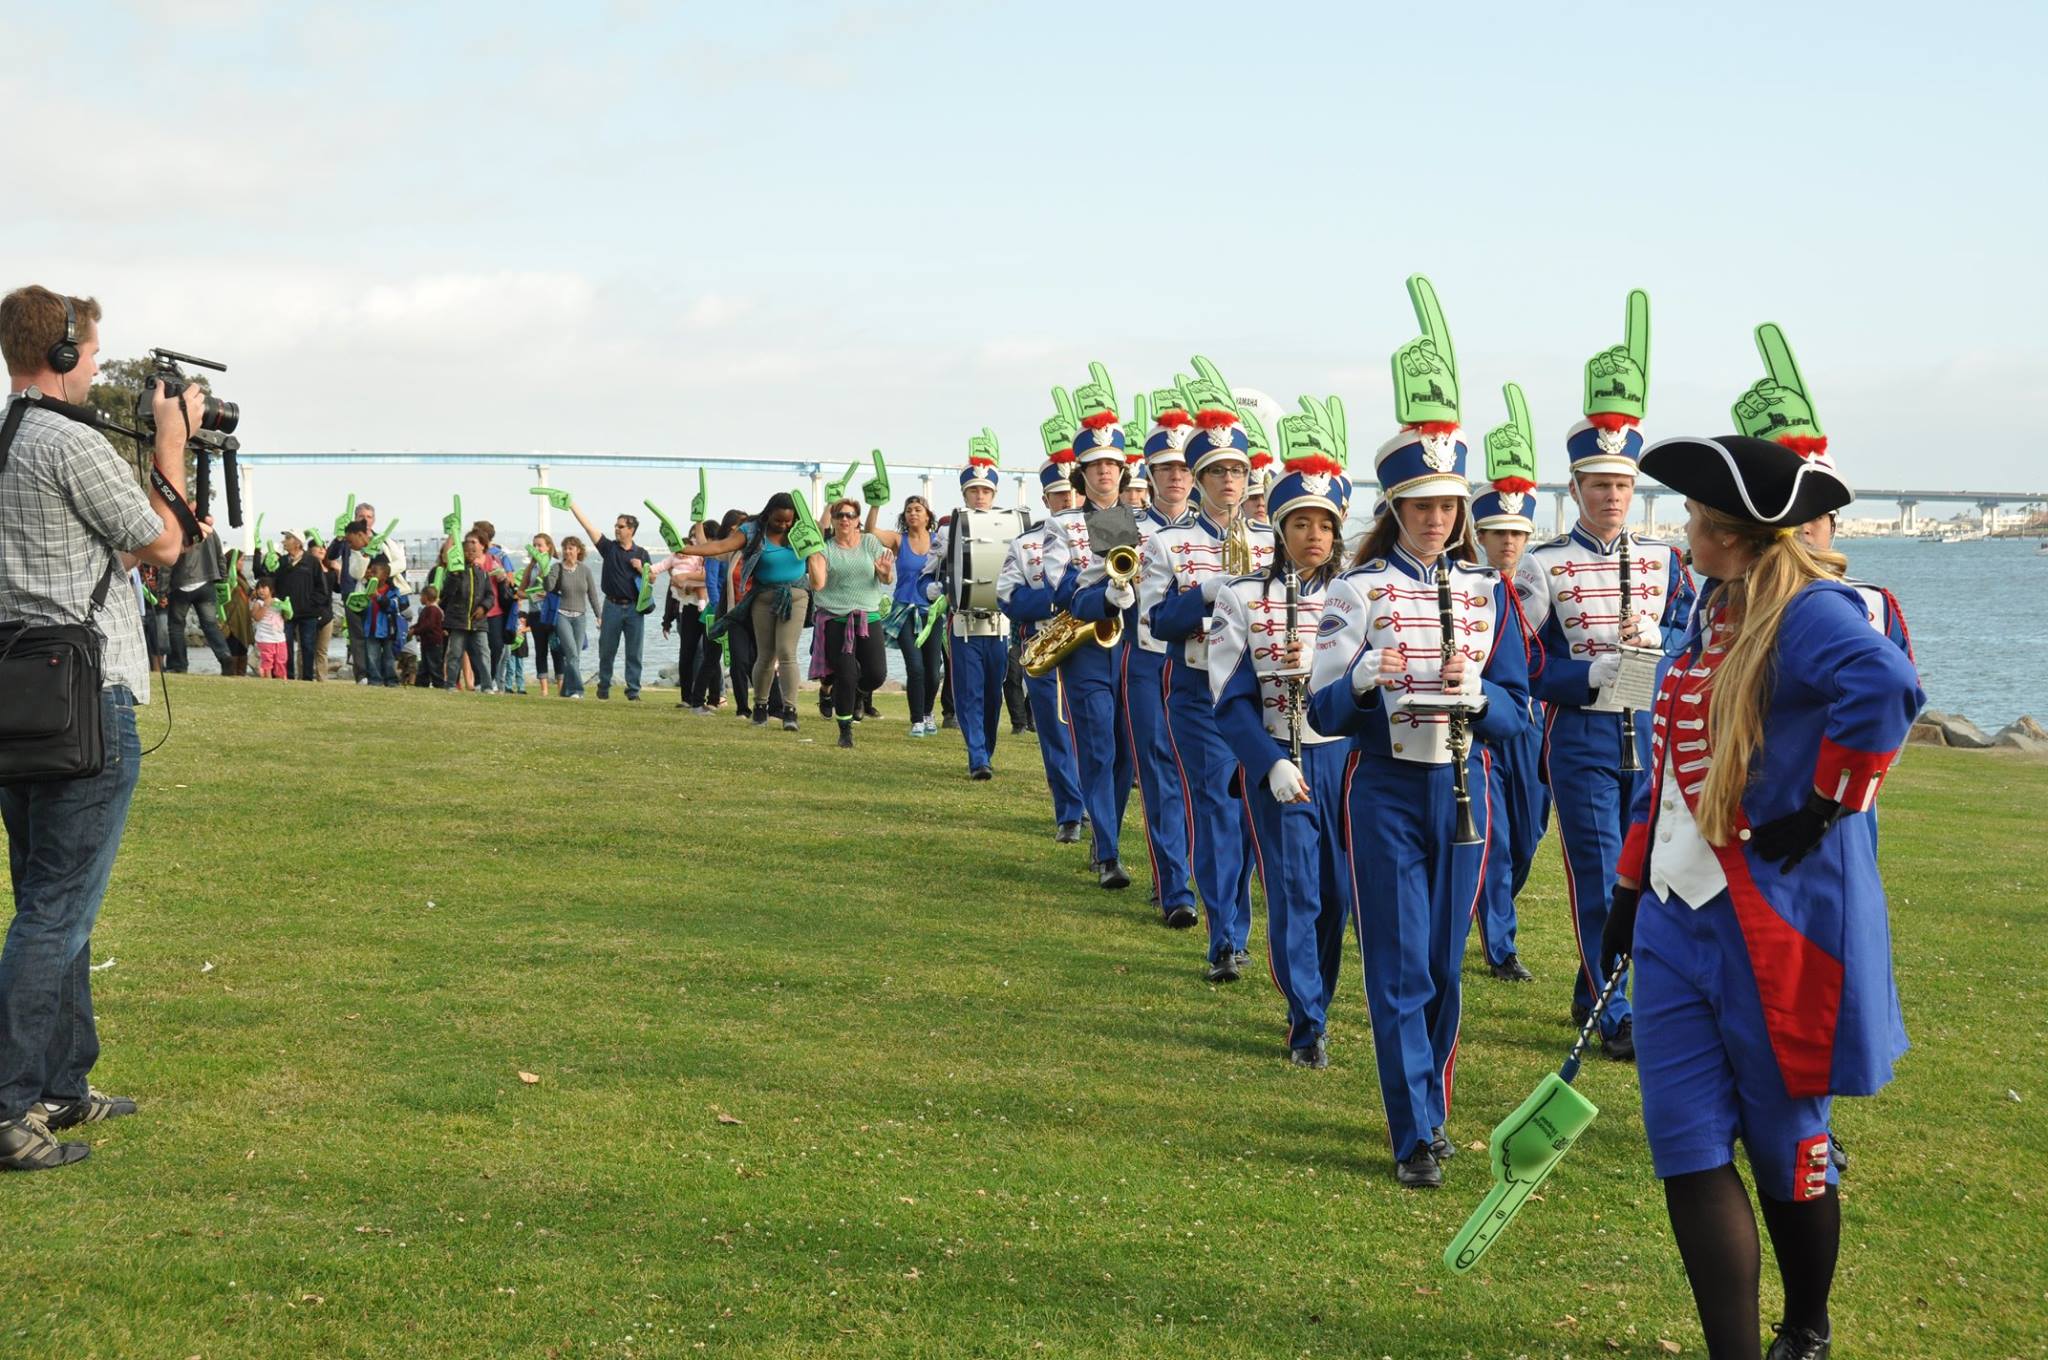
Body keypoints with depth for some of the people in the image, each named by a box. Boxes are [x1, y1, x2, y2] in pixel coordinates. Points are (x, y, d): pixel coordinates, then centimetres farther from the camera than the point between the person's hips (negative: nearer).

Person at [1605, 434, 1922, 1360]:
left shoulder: (1809, 613, -15)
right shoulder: (1708, 617, 11)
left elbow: (1883, 687, -37)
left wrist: (1826, 805, -28)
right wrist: (1631, 885, 19)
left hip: (1780, 923, -7)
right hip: (1682, 918, 7)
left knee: (1784, 1141, 10)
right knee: (1688, 1146, 2)